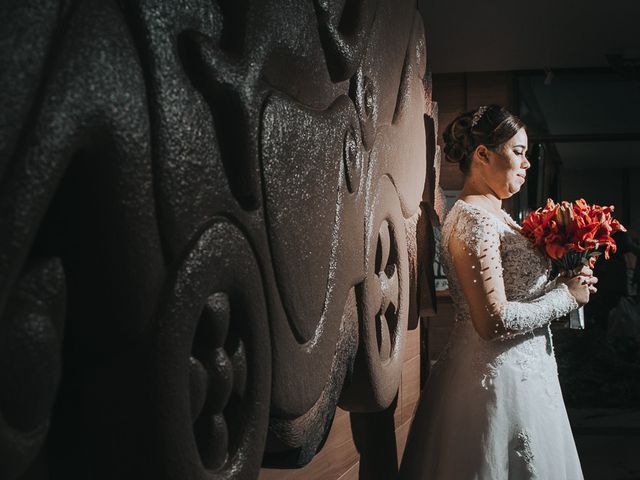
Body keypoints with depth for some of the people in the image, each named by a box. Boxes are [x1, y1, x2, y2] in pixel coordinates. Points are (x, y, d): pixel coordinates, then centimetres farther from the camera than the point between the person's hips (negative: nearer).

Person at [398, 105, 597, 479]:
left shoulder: (494, 214, 12)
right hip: (501, 379, -10)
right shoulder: (473, 219, -18)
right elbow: (495, 322, -25)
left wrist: (564, 282, 2)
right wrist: (567, 296, -13)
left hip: (520, 373, 10)